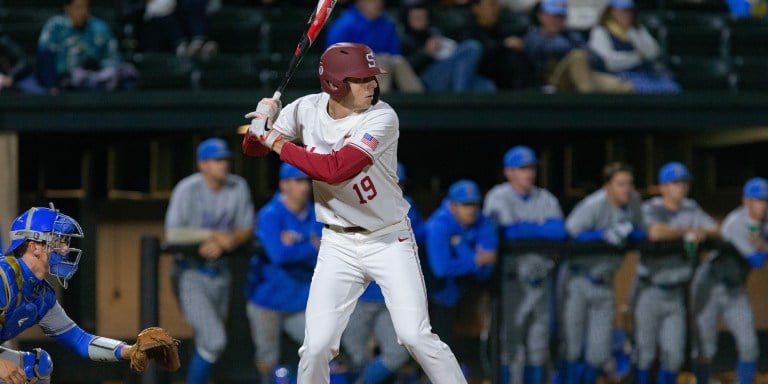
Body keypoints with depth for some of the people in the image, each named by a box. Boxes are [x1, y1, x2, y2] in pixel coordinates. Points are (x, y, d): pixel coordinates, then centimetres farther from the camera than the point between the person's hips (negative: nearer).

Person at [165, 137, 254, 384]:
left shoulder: (238, 187, -1)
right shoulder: (187, 190, -15)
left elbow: (247, 230, 3)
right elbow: (173, 235, -17)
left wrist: (224, 242, -18)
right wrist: (214, 235, -22)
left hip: (220, 271, 6)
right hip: (191, 273, -6)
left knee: (211, 343, 13)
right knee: (213, 340, -17)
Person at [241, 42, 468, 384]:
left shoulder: (382, 118, -20)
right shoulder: (308, 109, -6)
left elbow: (334, 170, -30)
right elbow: (252, 149, 5)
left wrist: (275, 140, -24)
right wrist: (264, 121, -17)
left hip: (390, 241, -3)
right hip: (339, 244, 3)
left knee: (415, 336, -12)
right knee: (317, 346, -3)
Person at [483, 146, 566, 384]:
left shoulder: (545, 199, 11)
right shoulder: (499, 197, -2)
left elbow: (559, 231, -3)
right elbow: (508, 231, -17)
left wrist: (524, 230, -12)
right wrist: (540, 230, -9)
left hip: (540, 276, 5)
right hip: (511, 278, -5)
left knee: (538, 344, 8)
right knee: (507, 340, -8)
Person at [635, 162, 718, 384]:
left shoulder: (691, 210, 7)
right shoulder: (650, 209, -11)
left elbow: (715, 230, 3)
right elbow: (655, 233, -30)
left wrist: (703, 233, -19)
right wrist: (687, 232, -18)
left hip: (676, 294, 5)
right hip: (649, 290, -5)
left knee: (674, 355, 4)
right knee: (645, 352, -2)